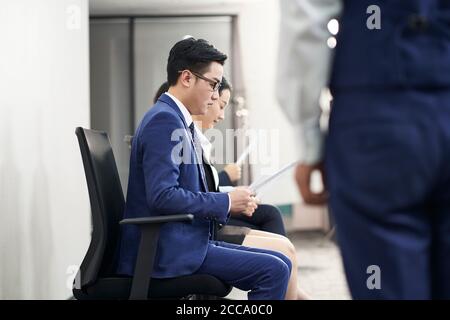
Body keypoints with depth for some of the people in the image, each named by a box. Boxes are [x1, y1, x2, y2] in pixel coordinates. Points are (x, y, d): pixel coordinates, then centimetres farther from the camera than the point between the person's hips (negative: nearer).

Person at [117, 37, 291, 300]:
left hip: (185, 242, 10)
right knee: (273, 271, -17)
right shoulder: (164, 120, -14)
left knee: (280, 264, 5)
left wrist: (233, 203, 5)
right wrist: (226, 202, -14)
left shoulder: (180, 121, 16)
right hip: (168, 251, -10)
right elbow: (162, 196, -24)